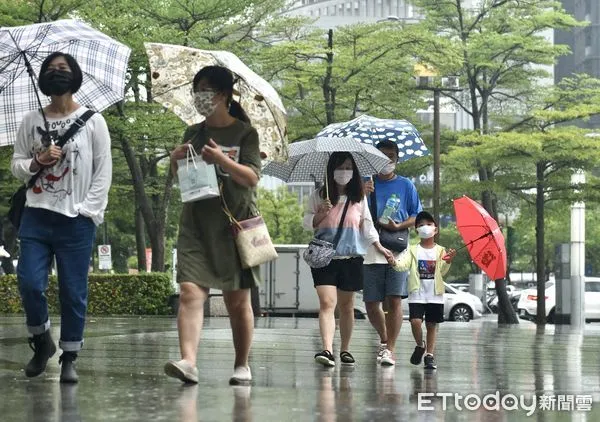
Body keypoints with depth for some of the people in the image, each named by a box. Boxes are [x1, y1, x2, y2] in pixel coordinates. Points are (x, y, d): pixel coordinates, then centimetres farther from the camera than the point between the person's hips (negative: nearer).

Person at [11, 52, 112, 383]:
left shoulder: (92, 121, 3)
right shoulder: (31, 121, 11)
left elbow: (103, 172, 1)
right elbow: (16, 165, 13)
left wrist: (89, 209, -8)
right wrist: (37, 162, -8)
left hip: (76, 220, -2)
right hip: (36, 215, 2)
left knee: (73, 291, -1)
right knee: (29, 283, -8)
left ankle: (69, 358, 7)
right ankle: (41, 340, 16)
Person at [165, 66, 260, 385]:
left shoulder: (244, 133, 1)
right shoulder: (193, 134, 14)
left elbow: (252, 178, -7)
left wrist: (222, 160, -21)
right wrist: (176, 161, -2)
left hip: (234, 223, -3)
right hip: (196, 223, 3)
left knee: (237, 299, 4)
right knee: (190, 291, -14)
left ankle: (242, 365, 16)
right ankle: (188, 361, -25)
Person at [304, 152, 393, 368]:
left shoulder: (359, 198, 8)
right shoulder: (318, 196, 4)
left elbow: (367, 226, 12)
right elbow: (307, 223, 4)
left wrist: (380, 247, 3)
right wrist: (322, 213, -14)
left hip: (351, 258, 2)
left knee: (346, 305, 9)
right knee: (327, 303, -15)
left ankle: (345, 349, 20)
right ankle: (327, 350, -25)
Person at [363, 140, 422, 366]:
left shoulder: (406, 185, 9)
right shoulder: (367, 184, 10)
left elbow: (417, 216, 7)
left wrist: (398, 226, -11)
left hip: (398, 251, -1)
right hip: (371, 252, 1)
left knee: (394, 300, -11)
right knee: (371, 303, 2)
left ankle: (390, 348, -8)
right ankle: (384, 339, 26)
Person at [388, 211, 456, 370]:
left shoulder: (440, 251, 6)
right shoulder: (413, 250, 5)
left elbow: (443, 271, -5)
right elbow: (404, 264, -11)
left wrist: (448, 262, -26)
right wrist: (394, 263, -32)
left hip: (435, 295, 1)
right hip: (417, 293, -1)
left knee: (432, 324, 4)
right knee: (415, 321, -15)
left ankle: (430, 355, 12)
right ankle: (420, 346, 12)